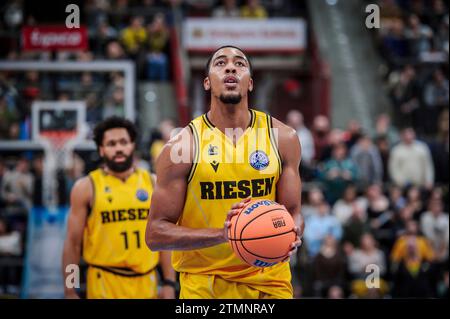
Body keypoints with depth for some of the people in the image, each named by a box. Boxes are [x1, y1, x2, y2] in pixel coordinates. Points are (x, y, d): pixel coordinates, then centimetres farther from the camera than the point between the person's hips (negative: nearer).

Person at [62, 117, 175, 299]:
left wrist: (169, 283, 2)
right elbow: (73, 243, 0)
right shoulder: (86, 187, -1)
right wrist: (70, 292, -4)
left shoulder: (152, 184, 7)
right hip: (105, 285, -3)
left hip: (145, 284, 3)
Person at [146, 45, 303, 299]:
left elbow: (293, 213, 6)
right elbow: (155, 234, -10)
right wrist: (222, 234, -23)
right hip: (204, 284, -2)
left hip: (269, 280, 2)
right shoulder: (182, 146, -8)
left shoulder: (282, 138, 0)